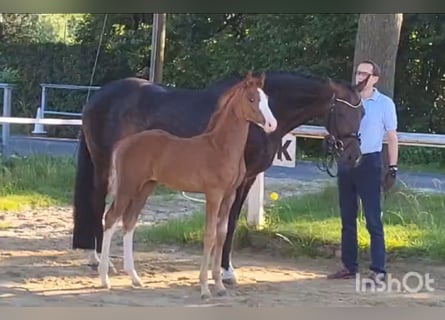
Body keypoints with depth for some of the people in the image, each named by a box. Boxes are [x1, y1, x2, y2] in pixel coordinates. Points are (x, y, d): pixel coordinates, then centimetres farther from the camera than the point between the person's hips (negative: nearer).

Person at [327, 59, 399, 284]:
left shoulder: (385, 104, -3)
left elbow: (392, 137, -1)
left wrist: (392, 167, -7)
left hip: (369, 163, -5)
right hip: (345, 162, 5)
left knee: (373, 219, -6)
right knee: (347, 218, 9)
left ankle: (378, 270, -6)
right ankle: (349, 266, 17)